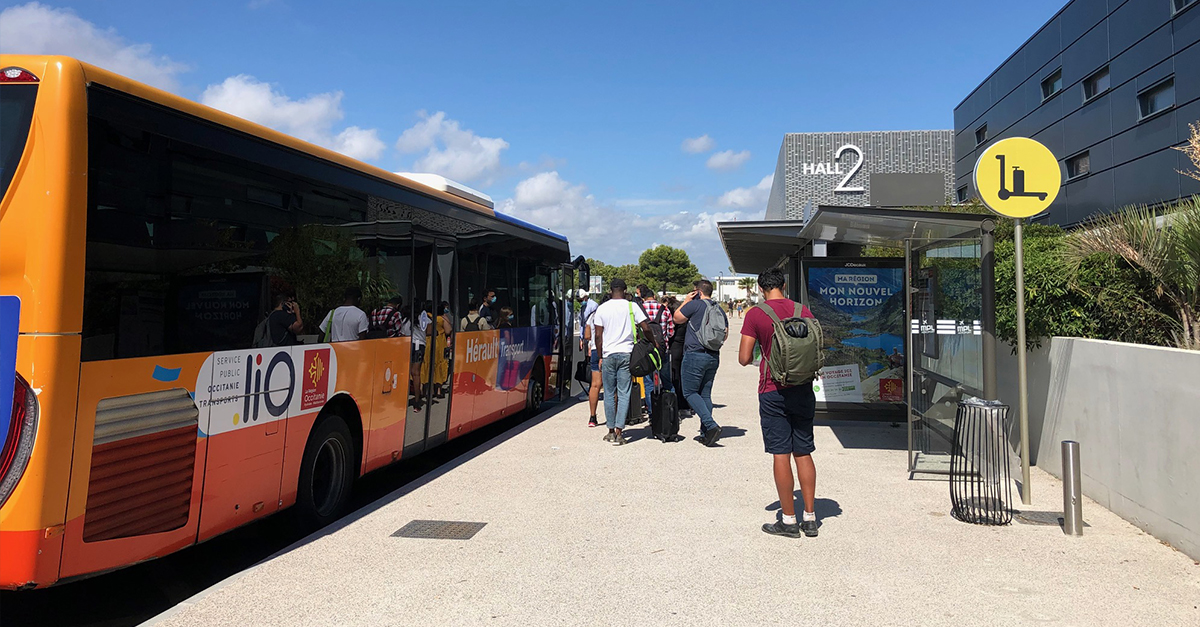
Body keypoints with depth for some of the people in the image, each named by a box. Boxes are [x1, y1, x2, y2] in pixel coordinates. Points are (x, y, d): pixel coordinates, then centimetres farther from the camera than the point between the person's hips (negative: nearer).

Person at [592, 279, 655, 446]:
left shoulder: (602, 308, 3)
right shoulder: (631, 306, 0)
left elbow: (598, 336, 2)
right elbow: (646, 328, -4)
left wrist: (600, 358, 9)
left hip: (608, 354, 1)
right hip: (626, 353, -1)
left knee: (609, 394, 10)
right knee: (624, 394, 0)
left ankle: (611, 431, 14)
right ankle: (619, 433, -7)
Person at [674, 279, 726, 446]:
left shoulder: (695, 304, -9)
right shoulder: (719, 309, 11)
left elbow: (677, 319, 3)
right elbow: (725, 334, 17)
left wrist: (686, 300, 10)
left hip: (695, 355, -7)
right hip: (714, 357, 7)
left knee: (690, 392, 0)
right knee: (705, 394, 12)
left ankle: (711, 425, -16)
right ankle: (705, 433, 11)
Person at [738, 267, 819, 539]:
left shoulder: (755, 314, -7)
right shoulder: (804, 311, 4)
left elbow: (744, 359, -8)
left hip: (773, 392, -4)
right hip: (803, 390, 4)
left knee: (780, 454, 1)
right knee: (803, 453, 11)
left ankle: (789, 521, 7)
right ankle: (810, 518, 16)